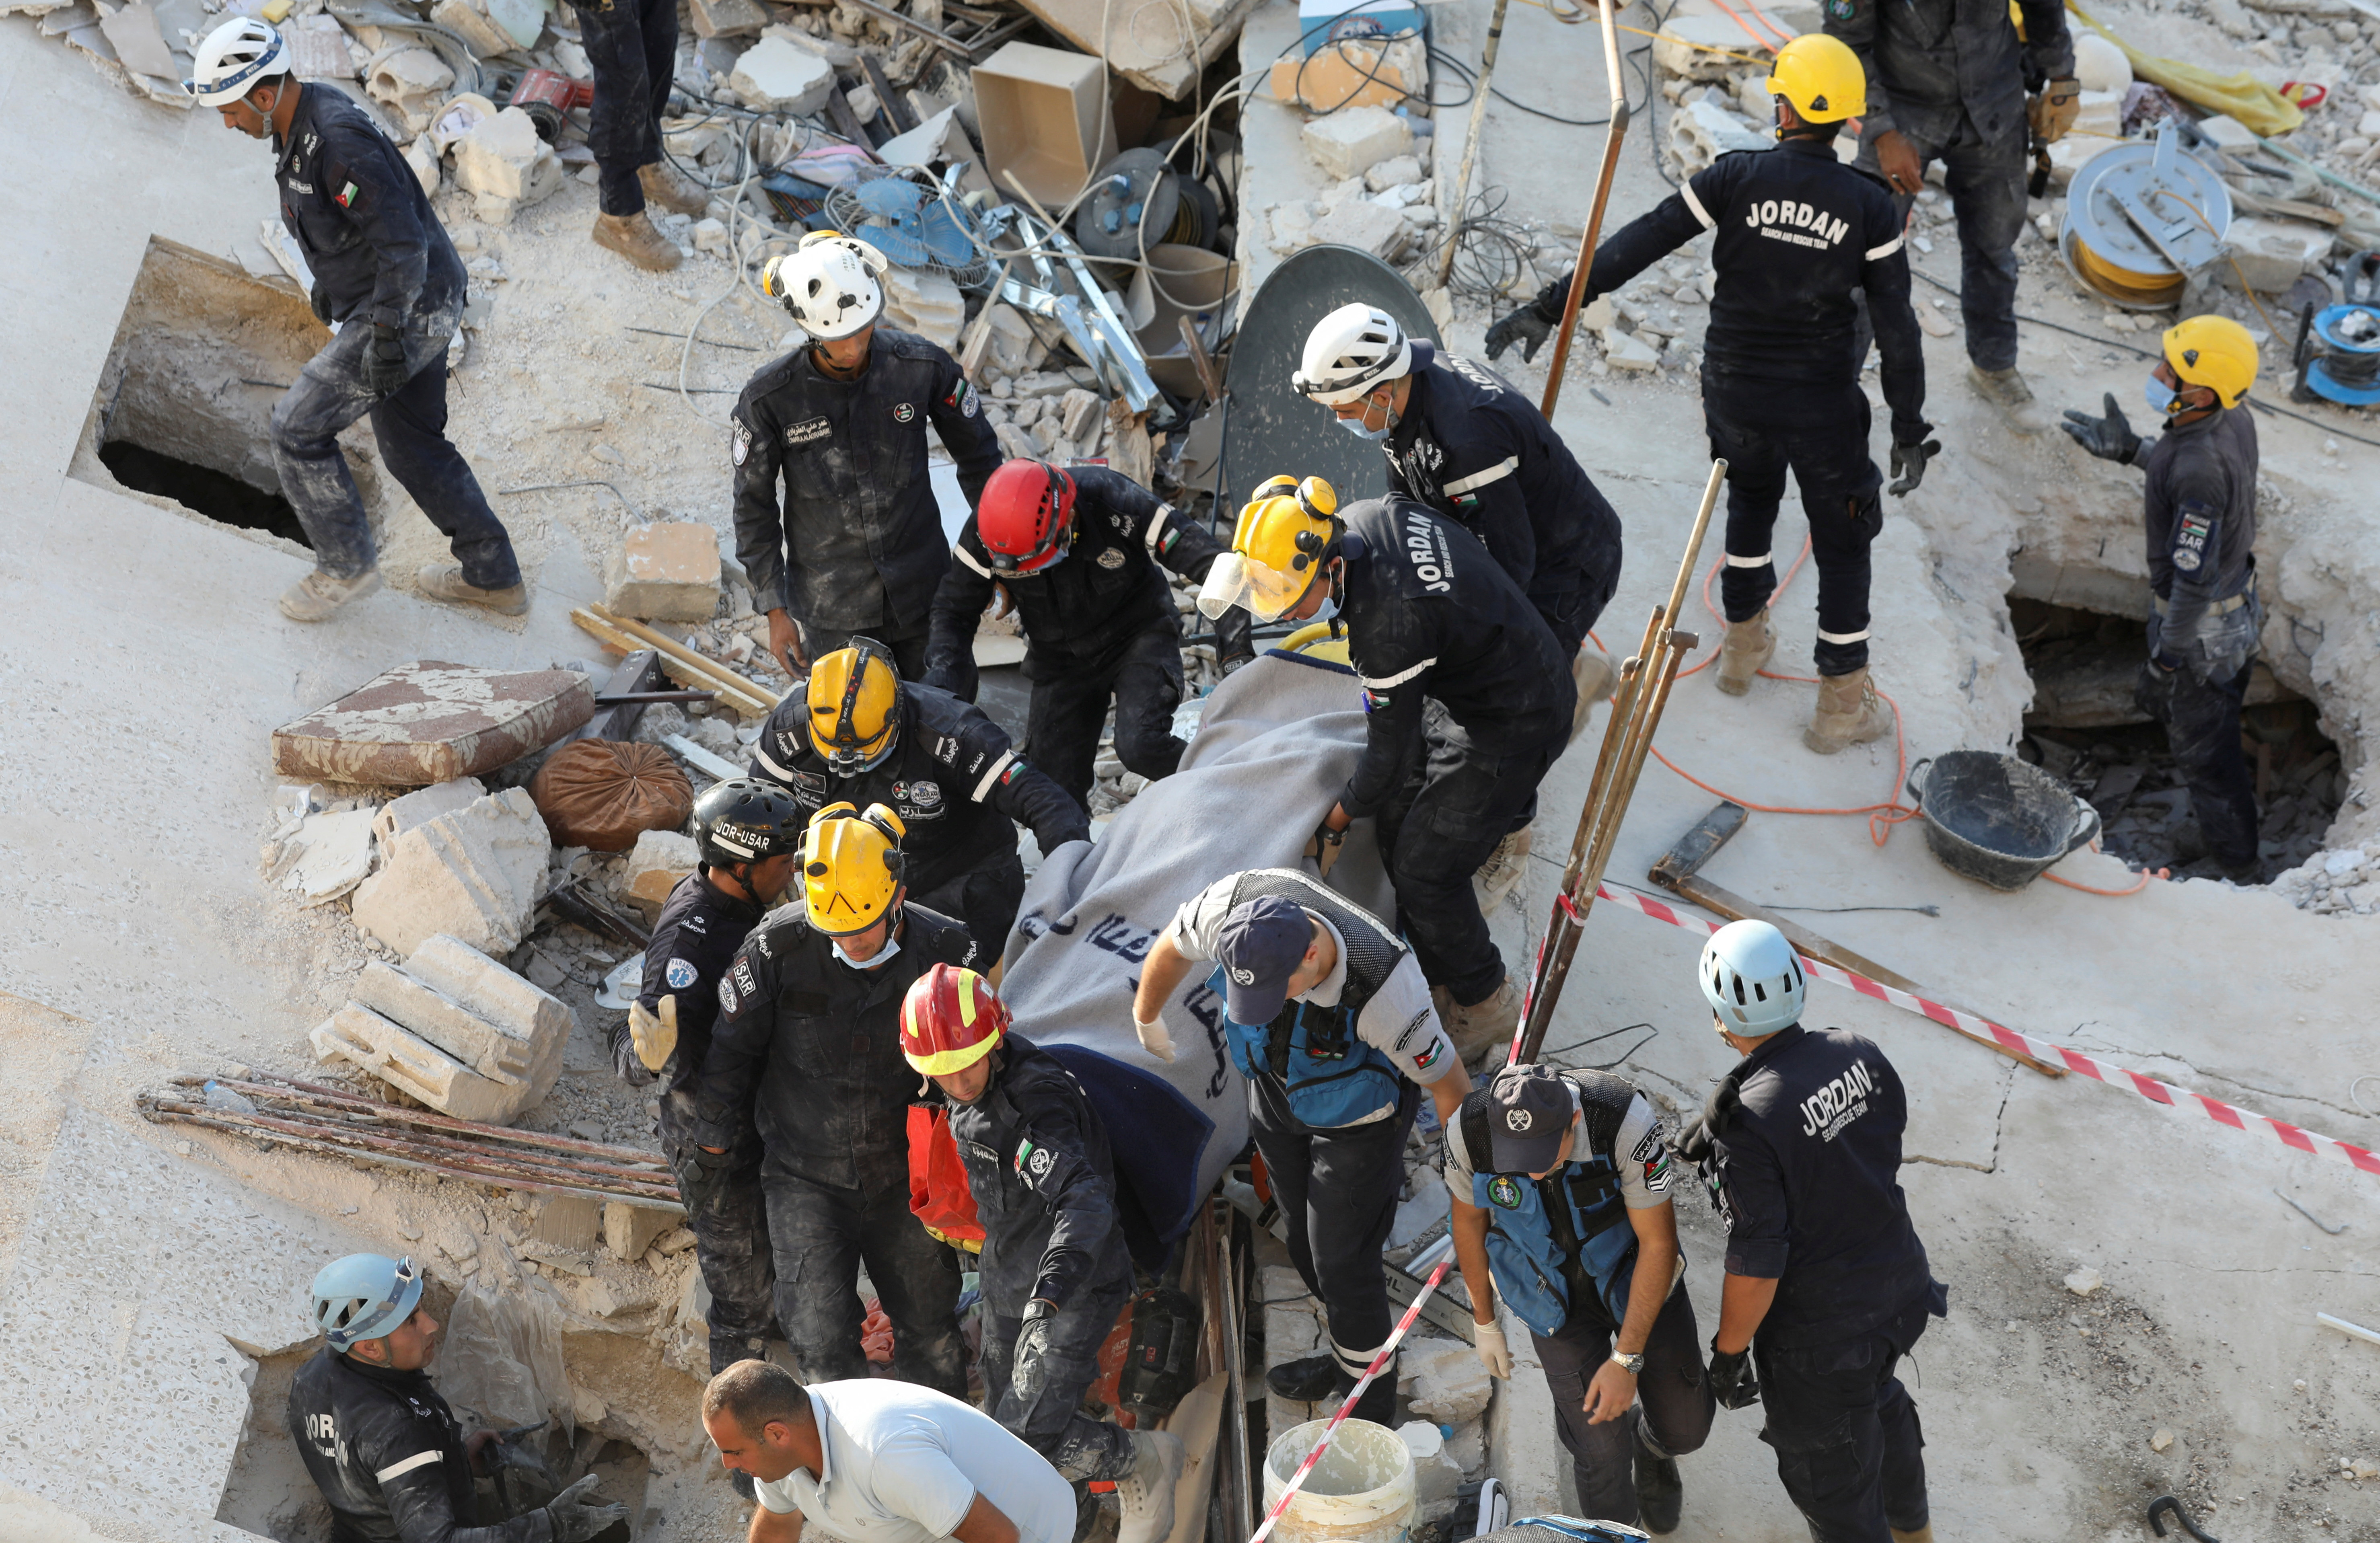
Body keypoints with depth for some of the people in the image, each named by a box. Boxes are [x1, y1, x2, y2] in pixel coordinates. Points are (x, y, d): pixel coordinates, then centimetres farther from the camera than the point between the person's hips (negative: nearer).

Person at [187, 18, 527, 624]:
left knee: (298, 427, -4)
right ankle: (493, 576, 30)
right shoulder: (299, 125, 4)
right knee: (411, 445, 20)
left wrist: (387, 337, -27)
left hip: (407, 311, -11)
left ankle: (347, 566, 11)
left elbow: (404, 243, -28)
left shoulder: (340, 142, -28)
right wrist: (328, 281, 33)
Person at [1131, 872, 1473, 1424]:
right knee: (1305, 1239, 21)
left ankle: (1368, 1395, 26)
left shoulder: (1386, 988, -45)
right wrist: (1146, 1016, 12)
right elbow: (1173, 947, -8)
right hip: (1277, 1085, 5)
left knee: (1340, 1259, 3)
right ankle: (1344, 1353, 45)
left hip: (1357, 1117, -5)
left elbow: (1447, 1081, -27)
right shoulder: (1232, 907, -35)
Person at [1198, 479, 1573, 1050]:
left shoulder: (1390, 626, -35)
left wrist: (1334, 825, -5)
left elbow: (1389, 751, -21)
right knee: (1398, 821, 17)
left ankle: (1487, 1005, 17)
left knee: (1425, 868, -3)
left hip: (1518, 724, -9)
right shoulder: (1362, 518, -10)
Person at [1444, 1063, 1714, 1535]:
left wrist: (1627, 1359, -23)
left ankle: (1653, 1451, 47)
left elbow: (1659, 1244, -25)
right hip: (1556, 1296, 0)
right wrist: (1484, 1320, 6)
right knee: (1600, 1449, -4)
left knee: (1685, 1425, 9)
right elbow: (1469, 1220, -7)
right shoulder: (1470, 1131, -30)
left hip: (1635, 1277, 0)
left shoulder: (1628, 1121, -37)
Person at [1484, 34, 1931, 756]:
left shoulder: (1736, 179, -13)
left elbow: (1638, 245, -16)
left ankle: (1743, 643, 45)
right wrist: (1910, 428, 0)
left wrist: (1549, 306, -13)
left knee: (1750, 499, 31)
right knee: (1842, 542, 14)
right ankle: (1842, 705, 20)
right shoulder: (1869, 207, -12)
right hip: (1823, 405, -2)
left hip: (1734, 392, 2)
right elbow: (1896, 325, -9)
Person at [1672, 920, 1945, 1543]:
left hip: (1821, 1336, -8)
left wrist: (1729, 1352, -10)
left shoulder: (1747, 1124, -31)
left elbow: (1756, 1267, -27)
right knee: (1878, 1399, 37)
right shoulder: (1858, 1054, -12)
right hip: (1900, 1287, 8)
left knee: (1829, 1474, 18)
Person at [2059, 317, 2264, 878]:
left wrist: (2169, 651, -19)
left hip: (2202, 625, -9)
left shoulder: (2199, 472, -39)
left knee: (2202, 748, 12)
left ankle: (2237, 867, 31)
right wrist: (2130, 450, 9)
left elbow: (2194, 576, -32)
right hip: (2238, 604, 9)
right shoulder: (2235, 417, -11)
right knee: (2159, 697, 33)